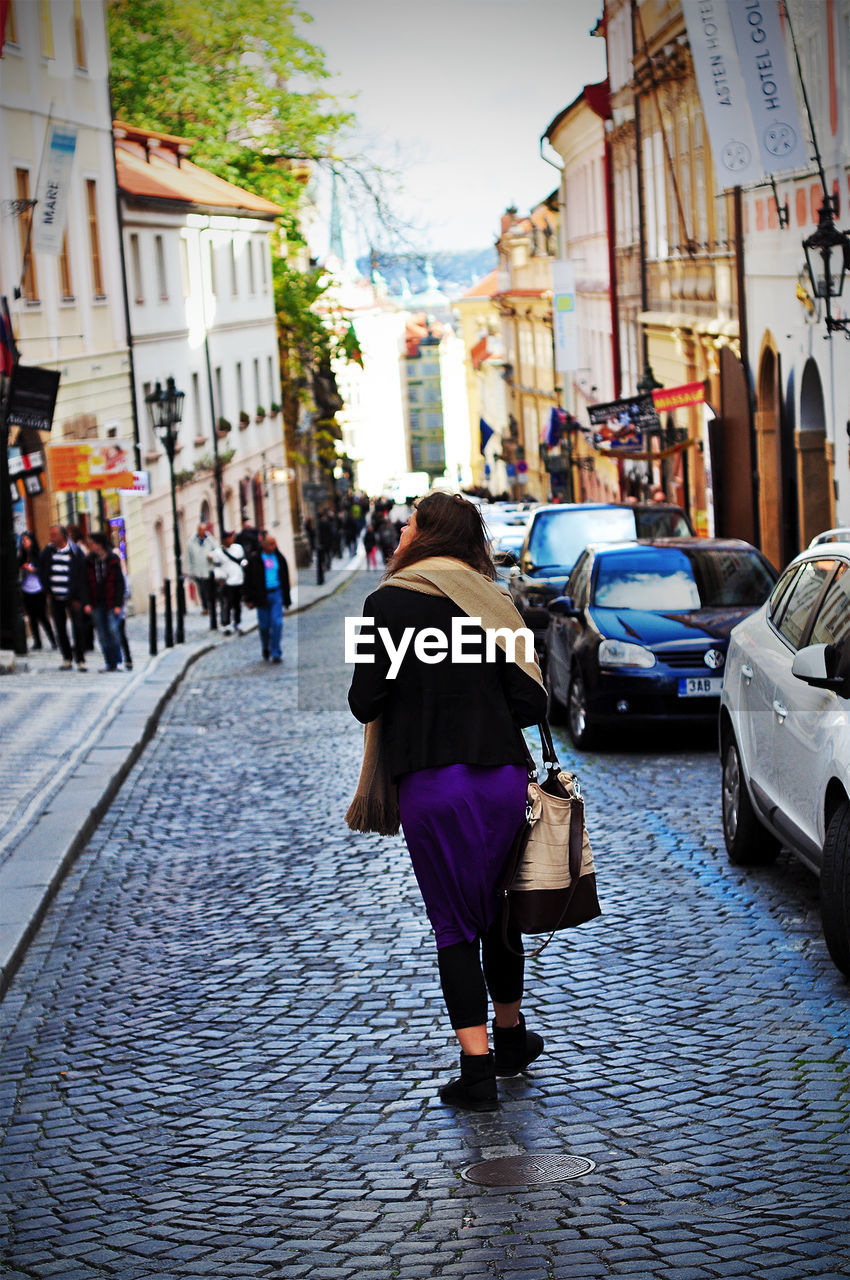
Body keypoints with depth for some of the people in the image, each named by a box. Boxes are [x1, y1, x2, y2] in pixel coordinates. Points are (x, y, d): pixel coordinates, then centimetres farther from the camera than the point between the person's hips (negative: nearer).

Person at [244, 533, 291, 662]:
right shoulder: (254, 559, -1)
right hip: (262, 596, -1)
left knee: (277, 623, -10)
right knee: (264, 625, 6)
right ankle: (266, 650, 28)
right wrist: (249, 599, -3)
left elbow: (285, 580, 15)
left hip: (276, 594, 1)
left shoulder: (279, 558, 8)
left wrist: (287, 599, 14)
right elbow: (248, 580, 1)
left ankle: (275, 653, -6)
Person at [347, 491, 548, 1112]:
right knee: (497, 909, 21)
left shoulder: (389, 603, -7)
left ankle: (478, 1067, -2)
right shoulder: (495, 603, 2)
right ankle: (510, 1038, 35)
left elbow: (366, 701, -9)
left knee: (454, 923, 4)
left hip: (432, 782, -3)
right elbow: (531, 703, -1)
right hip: (504, 776, 4)